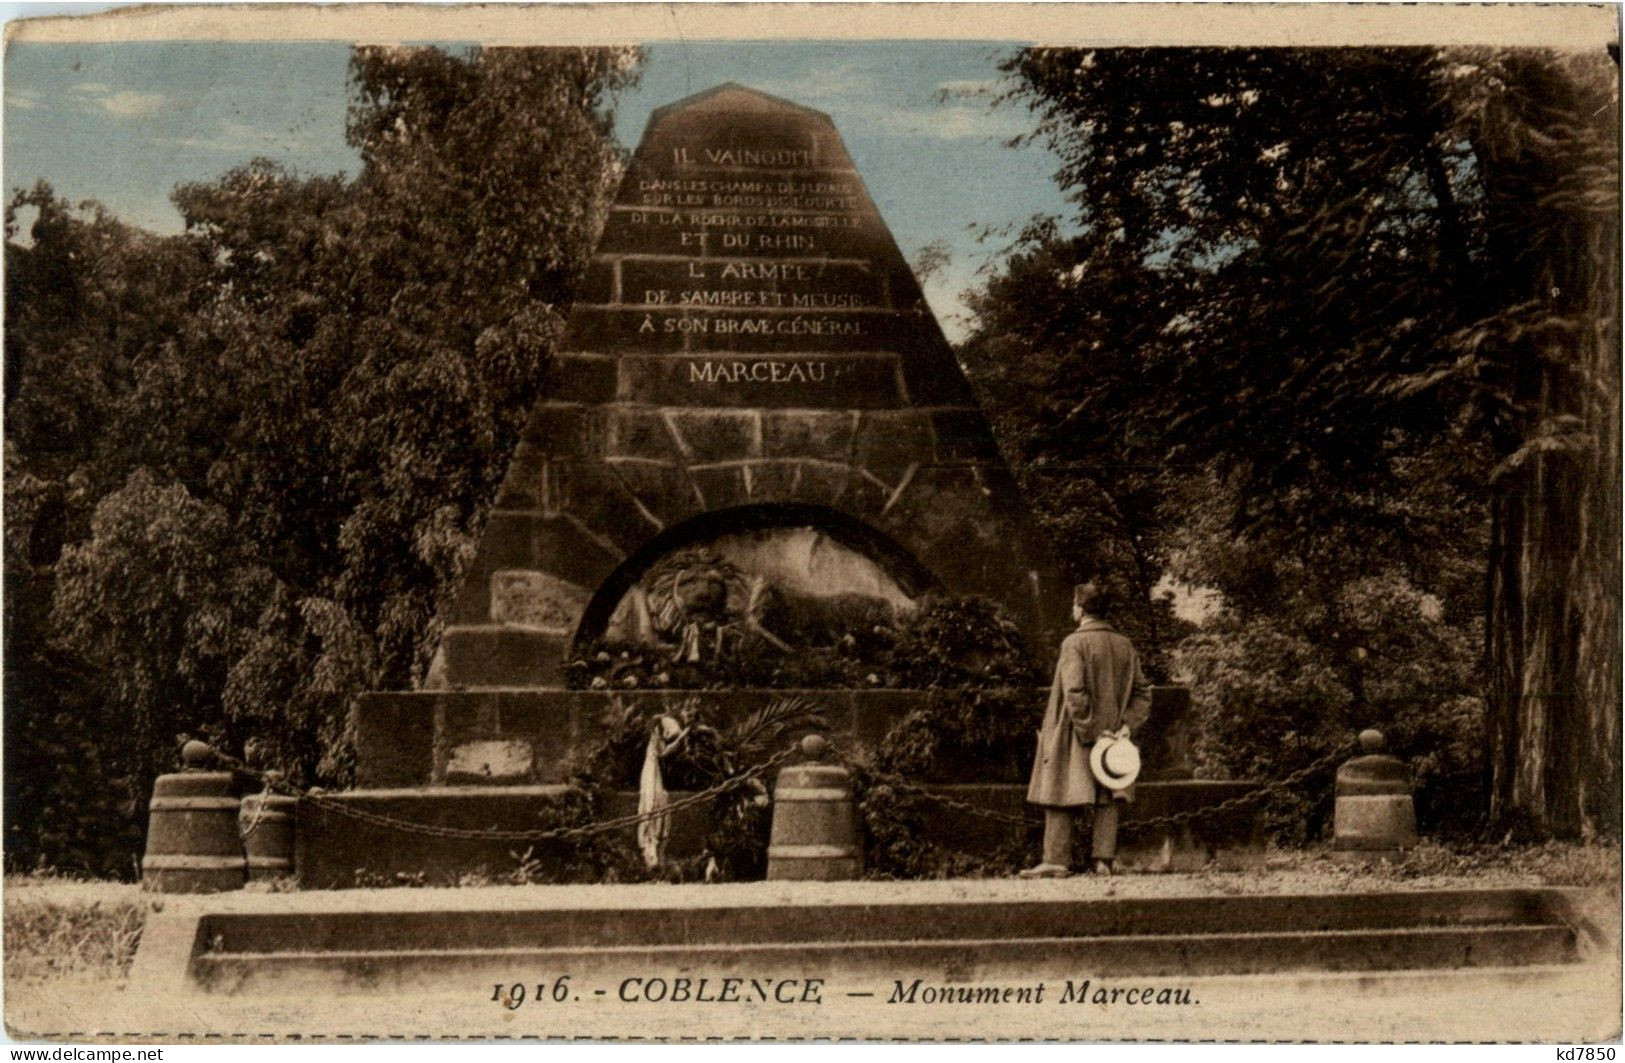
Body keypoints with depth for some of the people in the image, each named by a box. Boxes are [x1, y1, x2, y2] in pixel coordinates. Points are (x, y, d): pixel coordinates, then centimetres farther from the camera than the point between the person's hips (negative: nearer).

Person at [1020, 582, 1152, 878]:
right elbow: (1143, 692, 5)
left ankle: (1056, 861, 0)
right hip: (1113, 737, 5)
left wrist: (1090, 731, -16)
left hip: (1075, 737, -5)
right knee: (1108, 799, 8)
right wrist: (1127, 725, -1)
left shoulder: (1075, 643, -13)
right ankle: (1104, 860, 5)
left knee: (1060, 800, 2)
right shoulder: (1125, 646, 6)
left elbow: (1074, 692, -21)